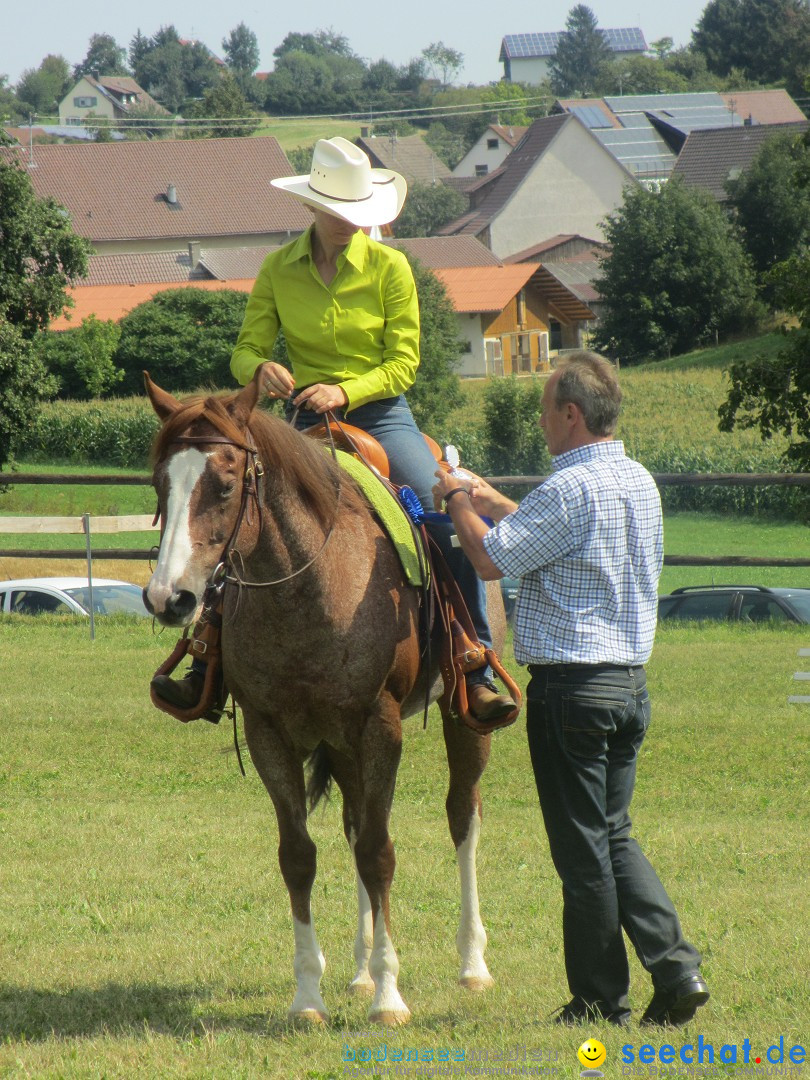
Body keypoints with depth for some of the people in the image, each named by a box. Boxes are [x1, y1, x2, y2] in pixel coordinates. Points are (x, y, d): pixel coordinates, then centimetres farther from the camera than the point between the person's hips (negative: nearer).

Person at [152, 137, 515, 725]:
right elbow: (246, 349, 1)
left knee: (455, 522, -24)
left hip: (380, 415, -2)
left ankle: (477, 670, -17)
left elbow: (403, 362, -5)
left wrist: (344, 391, -22)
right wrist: (261, 369, -25)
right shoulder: (279, 270, 2)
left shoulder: (390, 267, -3)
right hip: (305, 420, 2)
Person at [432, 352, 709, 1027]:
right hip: (630, 681, 8)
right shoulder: (641, 483, 10)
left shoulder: (572, 489, -18)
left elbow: (493, 560, -14)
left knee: (584, 851, 0)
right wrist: (492, 500, 28)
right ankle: (676, 966, 2)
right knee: (615, 838, 17)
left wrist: (457, 500, 2)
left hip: (570, 686, -8)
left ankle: (601, 1002, 6)